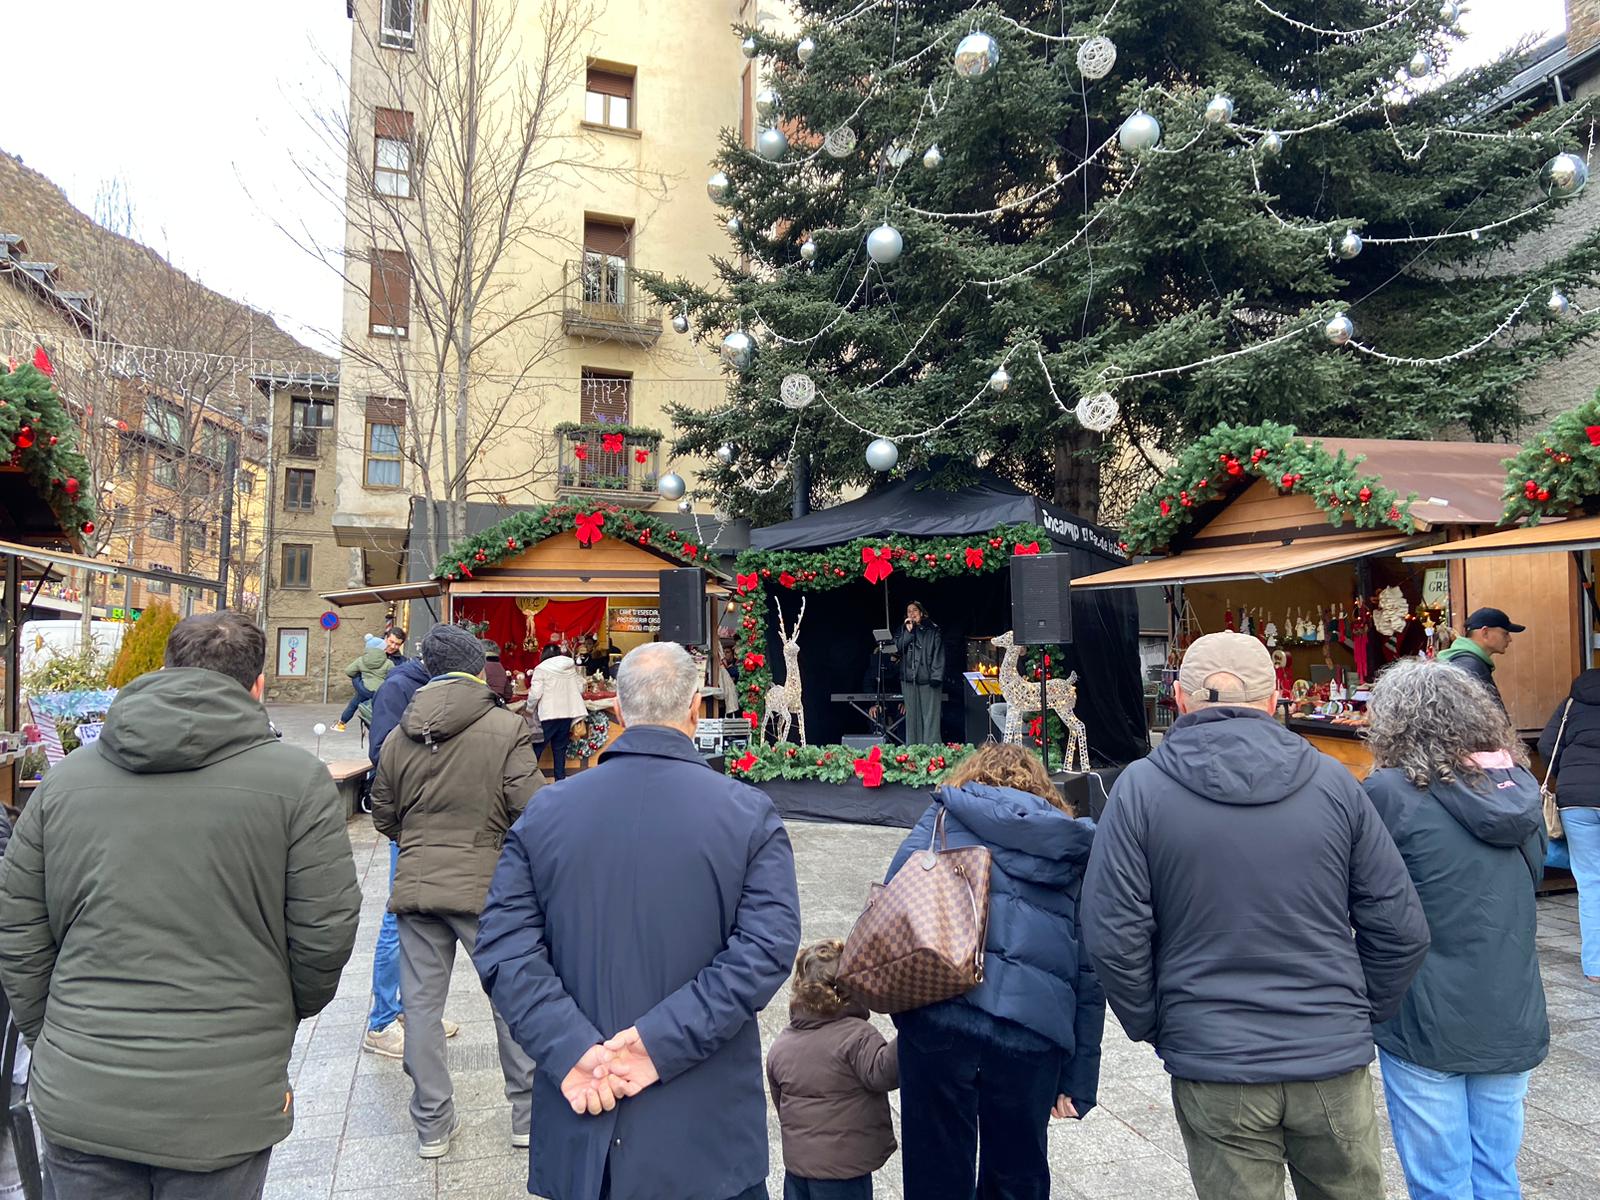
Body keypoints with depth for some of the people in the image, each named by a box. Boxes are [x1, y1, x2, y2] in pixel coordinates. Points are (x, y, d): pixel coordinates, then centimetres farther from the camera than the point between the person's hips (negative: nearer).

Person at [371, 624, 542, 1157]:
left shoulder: (399, 737, 4)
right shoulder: (506, 727, -12)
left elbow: (385, 819, 13)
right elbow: (533, 809, -16)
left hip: (414, 888, 4)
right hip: (486, 888, -4)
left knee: (421, 1003, 13)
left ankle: (432, 1123, 24)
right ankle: (529, 1111, 23)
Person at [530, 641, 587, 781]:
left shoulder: (541, 669, -5)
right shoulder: (571, 667, 7)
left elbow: (535, 694, -11)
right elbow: (580, 689, 10)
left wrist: (530, 708, 6)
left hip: (549, 713, -4)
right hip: (568, 712, 4)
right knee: (560, 747, 12)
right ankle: (560, 777, 13)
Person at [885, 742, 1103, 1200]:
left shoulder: (947, 817, 12)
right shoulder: (1075, 851, 19)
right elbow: (1089, 973, 16)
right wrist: (1078, 1078, 18)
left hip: (942, 1010, -2)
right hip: (1034, 1025, 3)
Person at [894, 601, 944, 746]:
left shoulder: (933, 631, 4)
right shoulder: (903, 631, 16)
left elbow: (939, 655, -2)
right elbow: (897, 648, 1)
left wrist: (936, 677, -10)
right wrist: (908, 632, -5)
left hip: (928, 679, -3)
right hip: (909, 679, 3)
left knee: (930, 716, -6)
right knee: (912, 716, 4)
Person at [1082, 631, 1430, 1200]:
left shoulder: (1140, 788, -10)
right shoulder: (1332, 781, -3)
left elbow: (1114, 935, -12)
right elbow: (1400, 928, 0)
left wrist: (1152, 1026, 3)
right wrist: (1362, 1015, 14)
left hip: (1212, 1064, -2)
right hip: (1333, 1058, 2)